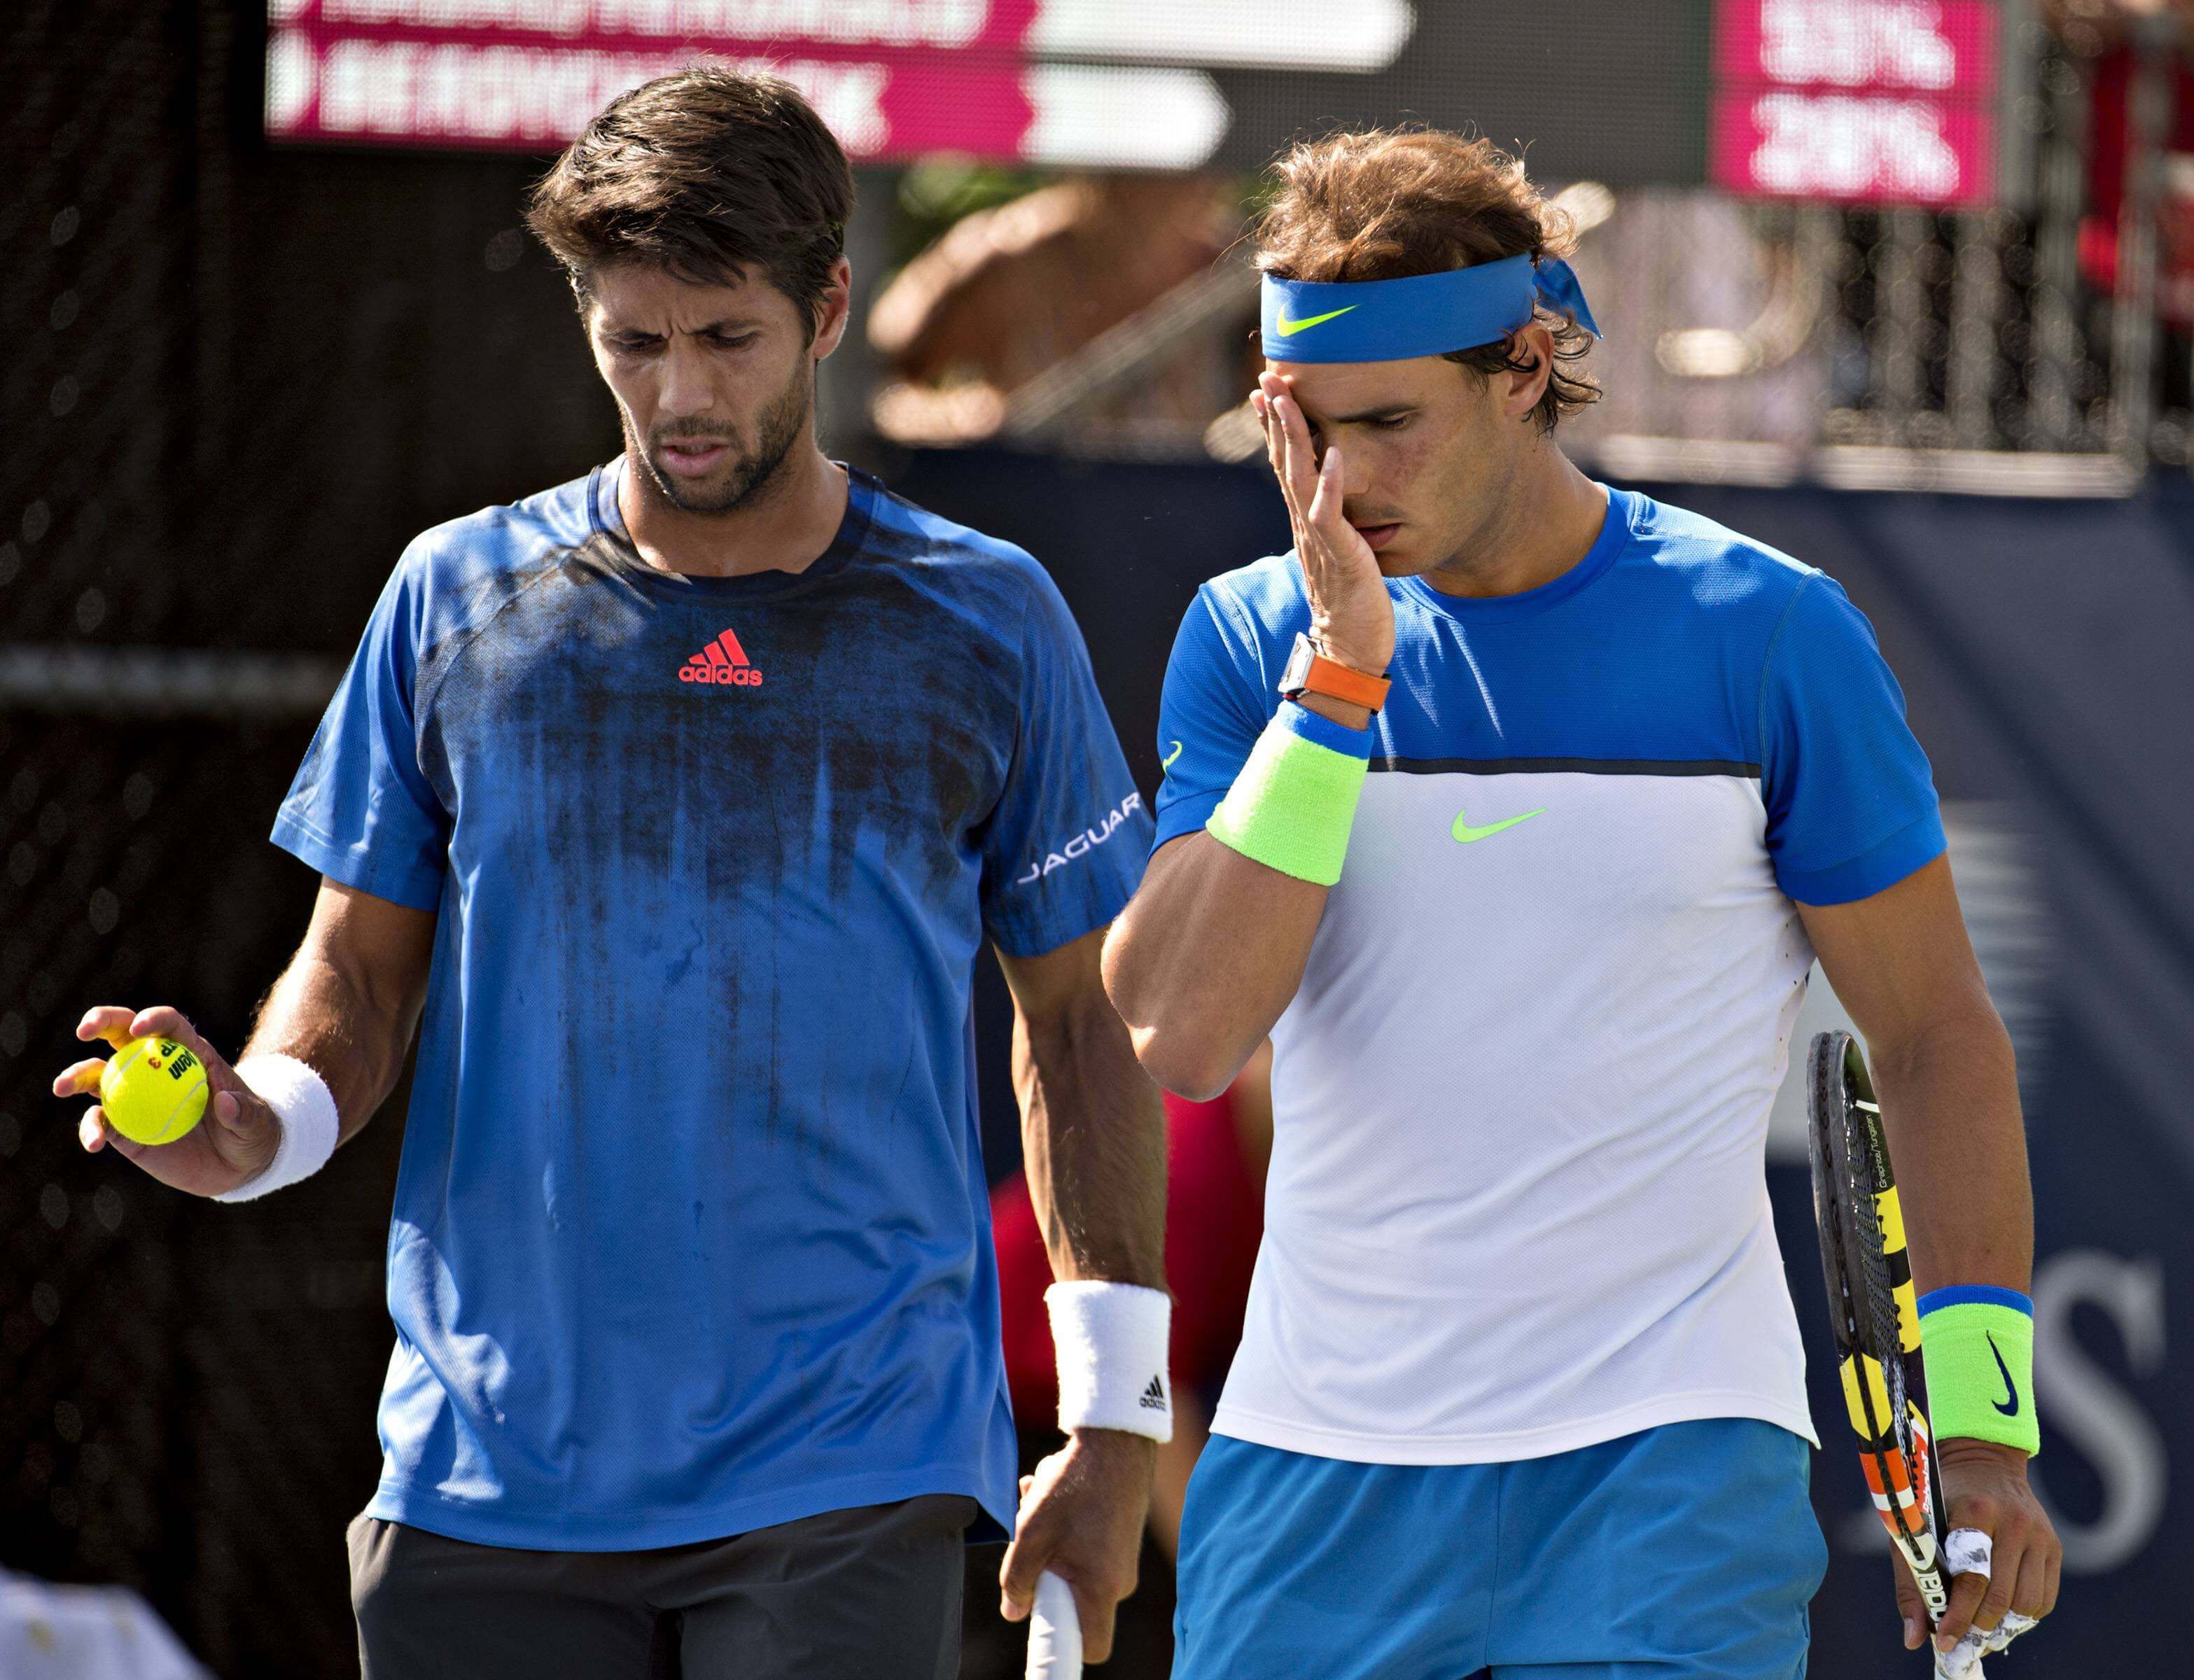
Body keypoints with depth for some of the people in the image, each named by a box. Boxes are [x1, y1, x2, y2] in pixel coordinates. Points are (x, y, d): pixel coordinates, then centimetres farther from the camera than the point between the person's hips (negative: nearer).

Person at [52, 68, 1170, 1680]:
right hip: (495, 1473, 2)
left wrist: (1118, 1421, 6)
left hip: (853, 1485, -2)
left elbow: (1079, 1022, 10)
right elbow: (360, 970, 12)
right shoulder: (457, 597, 7)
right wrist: (255, 1129, -11)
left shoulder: (984, 622, 5)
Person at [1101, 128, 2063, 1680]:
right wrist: (1342, 674, -13)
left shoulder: (1768, 633, -2)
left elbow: (1935, 1029, 4)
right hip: (1315, 1470, 3)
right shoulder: (1252, 640, 4)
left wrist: (1980, 1417, -2)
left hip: (1672, 1474, -2)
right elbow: (1180, 1036, -10)